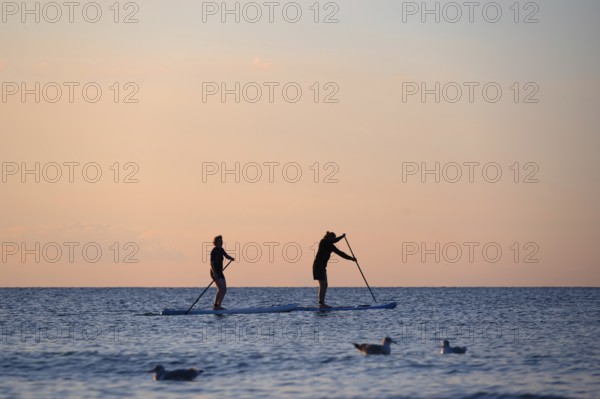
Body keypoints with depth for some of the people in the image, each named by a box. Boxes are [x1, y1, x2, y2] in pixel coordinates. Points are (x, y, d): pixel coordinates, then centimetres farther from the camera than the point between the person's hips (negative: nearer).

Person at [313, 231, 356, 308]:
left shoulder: (330, 245, 15)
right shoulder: (323, 242, -10)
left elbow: (339, 253, 18)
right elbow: (334, 241, -28)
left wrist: (351, 258, 15)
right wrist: (342, 236, -13)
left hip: (322, 266, 9)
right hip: (318, 265, -9)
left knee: (324, 285, 9)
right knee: (323, 285, -12)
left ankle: (322, 304, 11)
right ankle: (321, 304, -13)